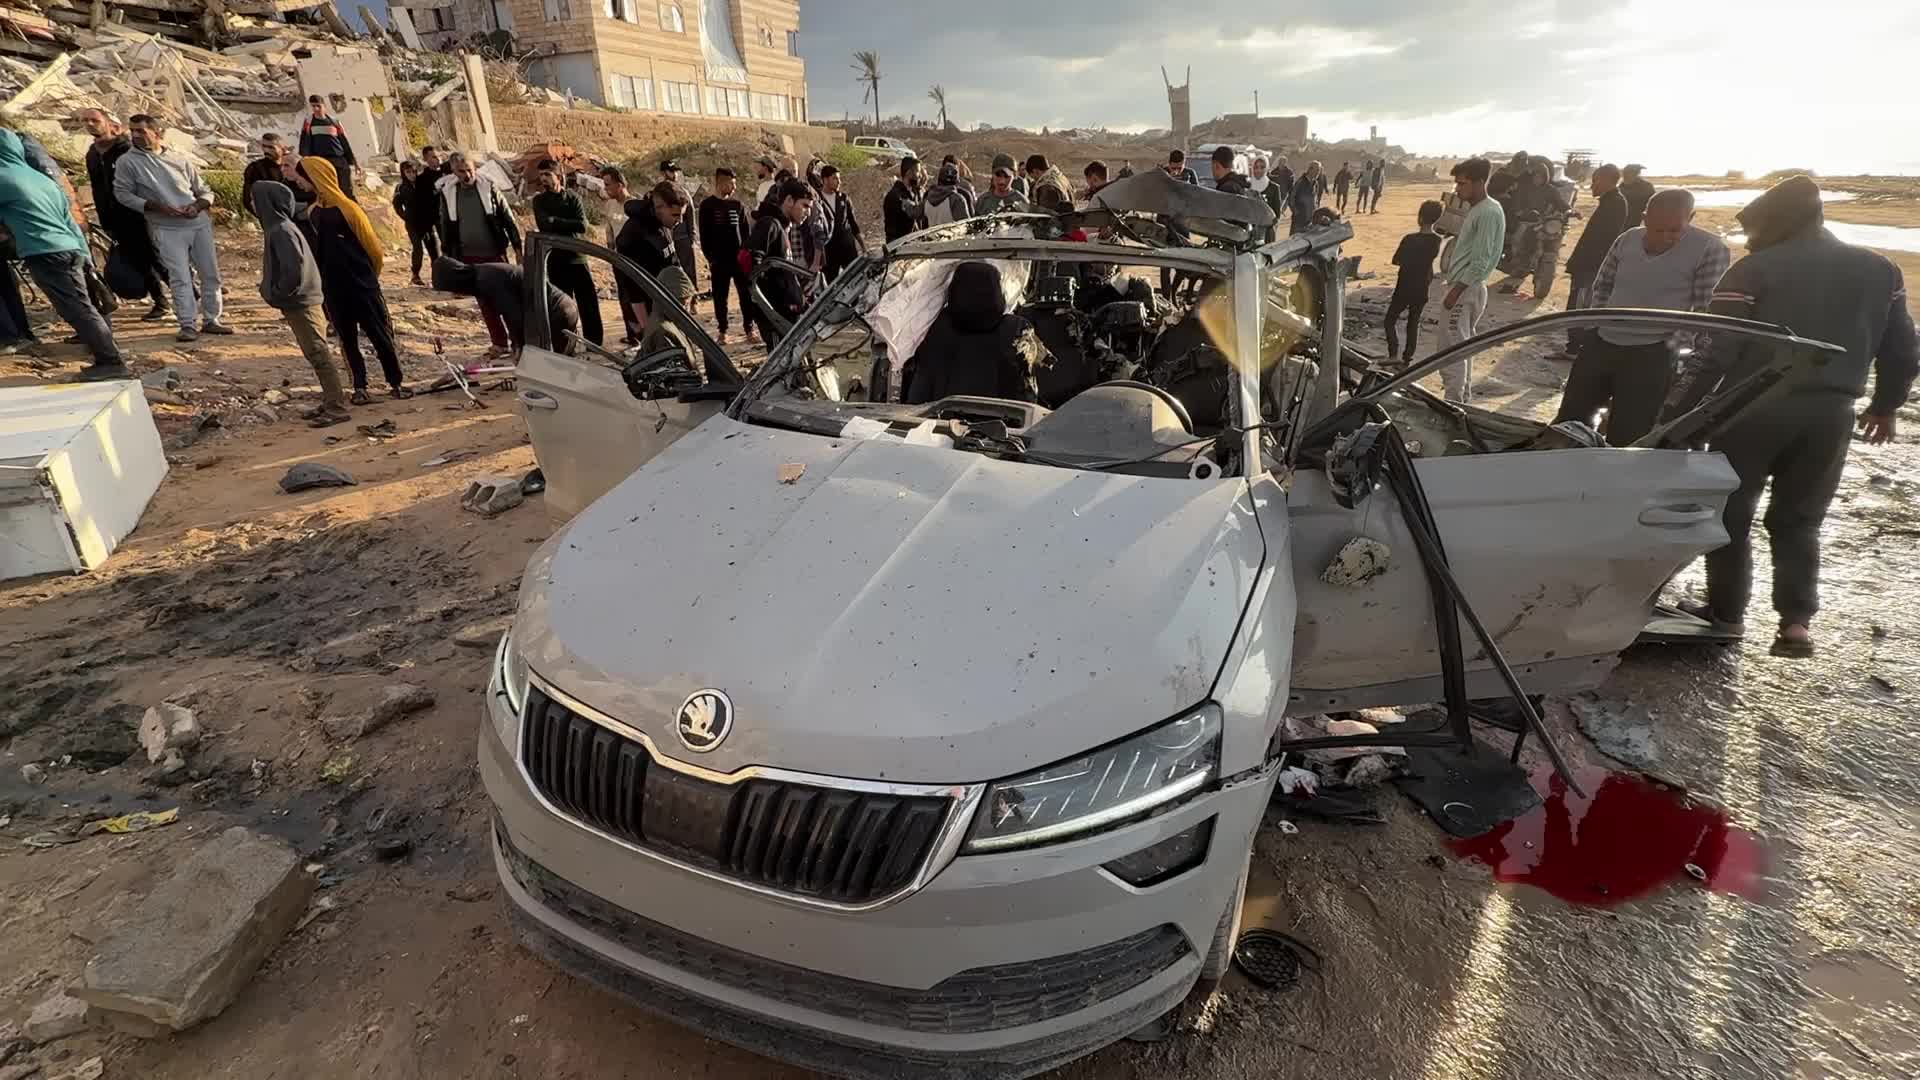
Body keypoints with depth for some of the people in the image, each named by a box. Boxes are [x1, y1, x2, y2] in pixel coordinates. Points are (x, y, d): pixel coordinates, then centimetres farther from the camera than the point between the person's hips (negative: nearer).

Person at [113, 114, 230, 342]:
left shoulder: (180, 159, 8)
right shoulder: (127, 162, 1)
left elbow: (205, 191, 11)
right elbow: (123, 194, 0)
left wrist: (198, 206, -10)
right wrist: (157, 207, -13)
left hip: (200, 223, 3)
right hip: (167, 229, -3)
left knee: (211, 273, 5)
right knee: (180, 278, -9)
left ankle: (212, 320, 15)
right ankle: (188, 324, -5)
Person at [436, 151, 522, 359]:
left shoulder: (489, 188, -4)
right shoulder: (447, 194, 2)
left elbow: (508, 219, 0)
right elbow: (445, 227, 9)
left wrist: (517, 247, -5)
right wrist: (448, 258, 9)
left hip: (494, 253, -2)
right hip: (468, 256, 2)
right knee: (485, 302, 5)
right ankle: (500, 343, 11)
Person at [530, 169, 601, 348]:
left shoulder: (573, 197, 7)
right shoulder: (539, 200, 9)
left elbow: (582, 225, -7)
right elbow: (544, 223, -9)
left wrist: (556, 222, -9)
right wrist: (570, 225, -12)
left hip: (577, 256, 0)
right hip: (555, 259, 0)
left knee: (589, 302, -2)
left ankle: (595, 343, 6)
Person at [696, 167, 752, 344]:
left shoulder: (737, 205, 10)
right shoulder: (707, 205, 0)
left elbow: (745, 231, 13)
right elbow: (704, 235, -1)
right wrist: (709, 258, -7)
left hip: (739, 258, 2)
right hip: (719, 260, -2)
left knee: (746, 294, -1)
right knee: (720, 297, 4)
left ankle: (750, 328, 6)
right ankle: (722, 331, 11)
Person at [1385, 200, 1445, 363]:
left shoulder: (1410, 239, -19)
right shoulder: (1437, 240, -2)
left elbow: (1395, 261, -8)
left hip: (1404, 289, -5)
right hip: (1422, 290, 5)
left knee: (1390, 320, 8)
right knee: (1414, 324, 14)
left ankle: (1393, 354, -7)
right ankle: (1407, 359, 16)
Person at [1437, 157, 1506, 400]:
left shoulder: (1488, 212, -16)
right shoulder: (1476, 209, 13)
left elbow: (1481, 260, -21)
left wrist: (1456, 290, -23)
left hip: (1466, 289, -10)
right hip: (1465, 286, 10)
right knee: (1462, 344, 17)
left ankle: (1452, 404, -8)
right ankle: (1462, 393, 28)